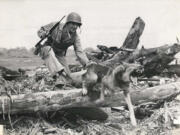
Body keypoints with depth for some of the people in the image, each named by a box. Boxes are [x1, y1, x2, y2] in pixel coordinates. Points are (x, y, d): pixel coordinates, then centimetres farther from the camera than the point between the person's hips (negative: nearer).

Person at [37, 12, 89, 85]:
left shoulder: (75, 37, -12)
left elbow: (79, 52, -17)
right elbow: (40, 31, -10)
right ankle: (57, 71, -55)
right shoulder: (56, 26, -21)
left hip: (59, 55, 4)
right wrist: (44, 34, -34)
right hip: (46, 51, -4)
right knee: (48, 50, -41)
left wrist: (87, 65, -29)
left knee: (67, 77, -6)